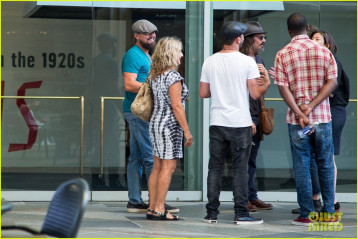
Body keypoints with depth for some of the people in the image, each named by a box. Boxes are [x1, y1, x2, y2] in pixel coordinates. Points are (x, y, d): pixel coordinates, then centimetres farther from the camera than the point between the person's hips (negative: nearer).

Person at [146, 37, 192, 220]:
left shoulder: (155, 75, 12)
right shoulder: (173, 76, -14)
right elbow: (176, 106, -18)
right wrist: (187, 131, -14)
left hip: (155, 122, 9)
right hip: (170, 125, -9)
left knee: (157, 167, 11)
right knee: (168, 166, -5)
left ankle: (152, 208, 12)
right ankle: (159, 209, -6)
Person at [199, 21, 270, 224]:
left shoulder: (210, 62, 4)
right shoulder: (247, 62, -8)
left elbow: (203, 93, 9)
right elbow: (255, 94, -8)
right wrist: (267, 83, 11)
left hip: (217, 123, 3)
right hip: (240, 124, -3)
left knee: (215, 168, 8)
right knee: (240, 169, 2)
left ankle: (212, 213, 9)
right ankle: (241, 213, 3)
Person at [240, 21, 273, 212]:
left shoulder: (258, 59, 16)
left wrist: (264, 73, 1)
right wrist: (248, 120, -17)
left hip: (257, 115, 8)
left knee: (251, 159, 12)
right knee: (244, 159, -5)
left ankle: (252, 198, 17)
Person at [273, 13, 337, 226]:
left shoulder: (282, 55, -3)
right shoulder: (324, 52, 1)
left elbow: (283, 88, -10)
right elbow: (332, 82, -6)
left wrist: (299, 113, -13)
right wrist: (311, 106, -12)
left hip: (296, 120, -1)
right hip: (322, 117, 1)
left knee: (301, 166, 4)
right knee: (326, 165, 10)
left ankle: (306, 214, 4)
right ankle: (329, 212, 12)